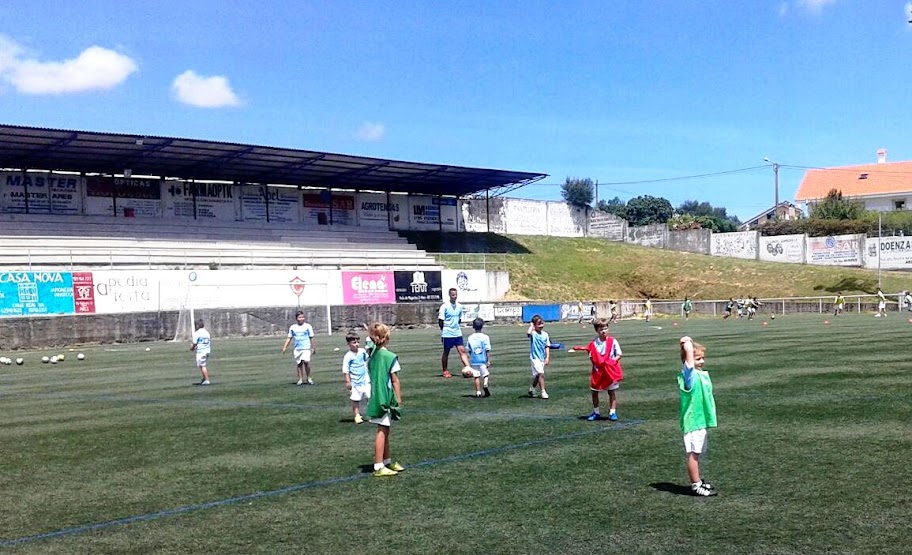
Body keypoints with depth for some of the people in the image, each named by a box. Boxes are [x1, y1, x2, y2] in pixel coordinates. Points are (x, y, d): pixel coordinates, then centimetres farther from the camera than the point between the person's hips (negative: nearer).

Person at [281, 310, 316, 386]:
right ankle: (300, 379, 13)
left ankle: (308, 378, -3)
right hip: (297, 349, 3)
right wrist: (285, 347, 2)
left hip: (306, 348, -3)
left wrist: (313, 348, 5)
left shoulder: (308, 326, 3)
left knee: (306, 362, -18)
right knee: (299, 364, 4)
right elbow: (289, 338, 12)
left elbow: (311, 338, 6)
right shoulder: (292, 327, 8)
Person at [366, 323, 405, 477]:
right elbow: (395, 381, -11)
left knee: (385, 431, 18)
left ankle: (387, 461, 29)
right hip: (387, 399, -7)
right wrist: (399, 400, -5)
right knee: (382, 432, -3)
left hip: (375, 398, 7)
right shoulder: (390, 357, -13)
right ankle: (379, 467, 1)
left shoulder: (371, 357, 7)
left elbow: (372, 378, 13)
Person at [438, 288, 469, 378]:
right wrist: (443, 331, -6)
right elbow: (440, 321, -7)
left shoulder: (459, 306, 7)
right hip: (447, 334, -4)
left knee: (462, 350, -7)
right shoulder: (444, 306, -9)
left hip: (457, 333, 4)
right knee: (446, 352, 6)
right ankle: (445, 371, 17)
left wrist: (456, 326, 12)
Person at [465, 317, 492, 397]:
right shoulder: (485, 337, -6)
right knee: (485, 375, 9)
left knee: (476, 376, 8)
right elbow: (487, 350, -8)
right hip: (483, 360, -2)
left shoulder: (470, 338, 2)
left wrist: (469, 363, 19)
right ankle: (485, 384, -18)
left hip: (474, 361, 2)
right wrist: (488, 361, -5)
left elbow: (469, 351, 8)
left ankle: (478, 392, 8)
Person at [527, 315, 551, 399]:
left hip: (542, 358, 6)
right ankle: (542, 392, -13)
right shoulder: (533, 333, -10)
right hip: (535, 357, -6)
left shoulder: (545, 334, 5)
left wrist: (547, 358, -1)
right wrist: (531, 325, -18)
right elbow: (528, 333, -35)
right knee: (541, 373, -19)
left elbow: (547, 347, 7)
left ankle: (531, 389, 37)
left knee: (537, 375, 16)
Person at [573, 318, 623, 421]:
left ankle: (612, 412, 13)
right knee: (594, 392, 7)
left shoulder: (613, 341, -4)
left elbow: (619, 354, -2)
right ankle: (596, 412, 20)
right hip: (598, 371, 2)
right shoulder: (593, 343, 2)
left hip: (610, 370, -2)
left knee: (612, 392, 5)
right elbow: (592, 357, 6)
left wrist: (613, 360, -18)